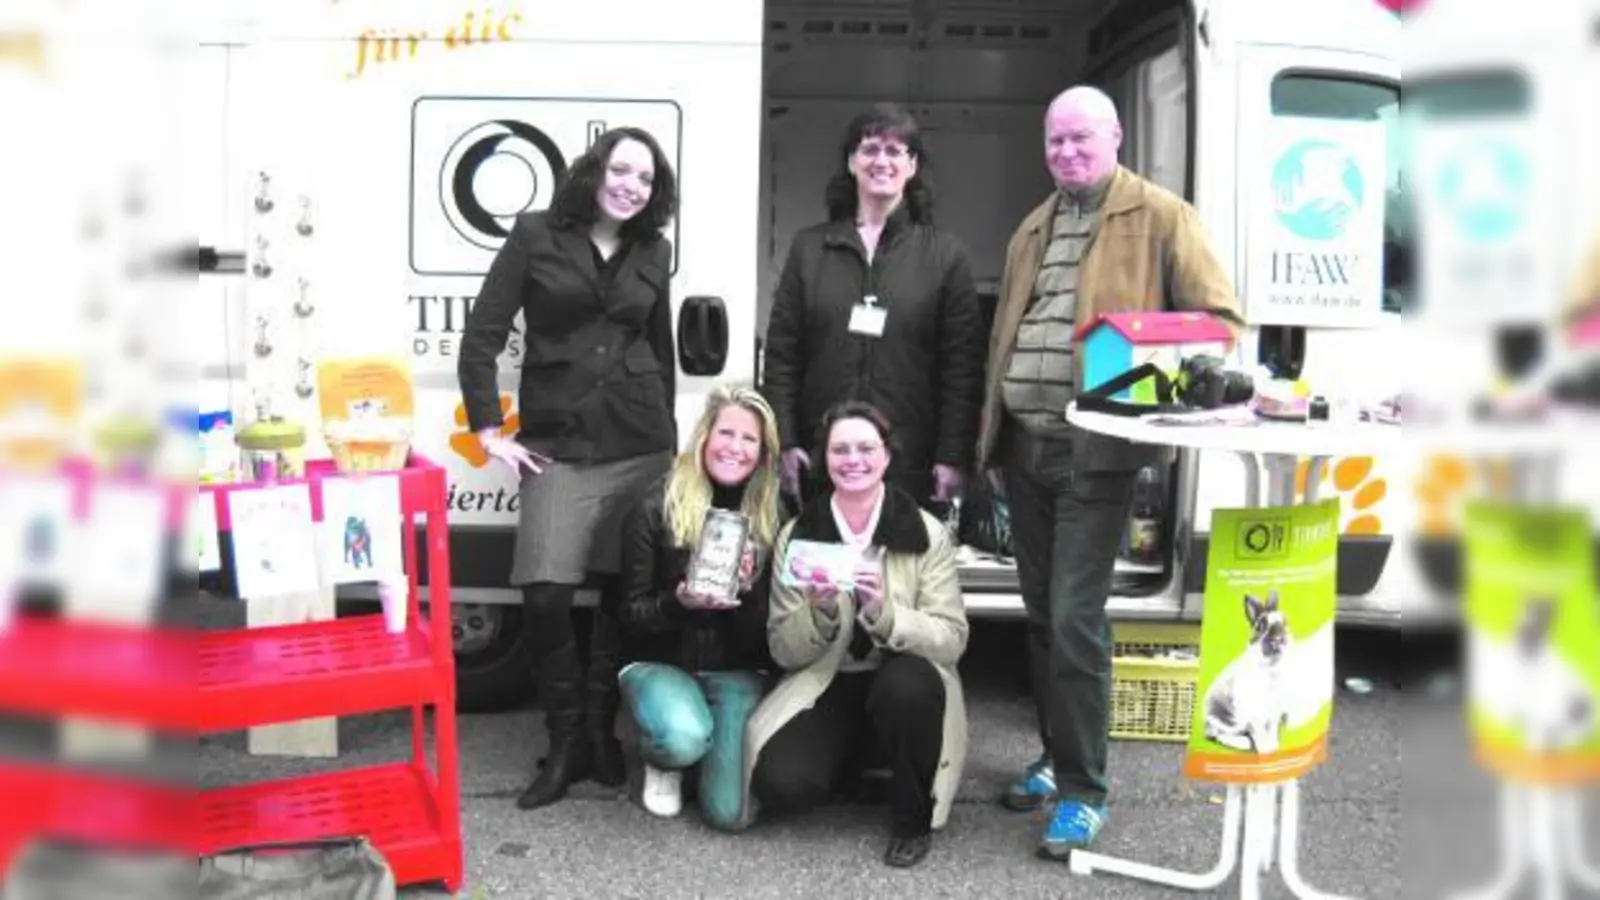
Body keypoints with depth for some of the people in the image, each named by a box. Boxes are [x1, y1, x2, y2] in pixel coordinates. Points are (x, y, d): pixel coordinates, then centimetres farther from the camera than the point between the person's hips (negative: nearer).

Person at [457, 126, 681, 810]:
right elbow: (481, 335, -1)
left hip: (641, 445, 3)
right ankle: (567, 745, 7)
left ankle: (601, 730, 21)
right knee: (545, 597, -10)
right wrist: (488, 430, -6)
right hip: (558, 446, -3)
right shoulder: (535, 236, 1)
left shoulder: (652, 251, 12)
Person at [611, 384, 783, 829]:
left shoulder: (773, 517, 0)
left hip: (737, 671, 2)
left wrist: (748, 591, -22)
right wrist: (678, 603, -26)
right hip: (660, 664, -2)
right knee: (684, 739, -36)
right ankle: (662, 762, 4)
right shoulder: (656, 508, -7)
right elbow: (630, 614, -6)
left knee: (729, 813, -14)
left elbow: (771, 632, -1)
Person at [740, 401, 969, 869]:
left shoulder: (928, 534, -8)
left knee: (906, 686, -37)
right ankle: (855, 757, 13)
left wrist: (884, 612, -30)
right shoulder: (796, 535, -3)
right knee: (779, 783, -25)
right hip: (825, 688, 2)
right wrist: (819, 612, -24)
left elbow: (953, 639, -13)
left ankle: (913, 818, -9)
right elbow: (783, 652, -3)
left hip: (904, 687, -1)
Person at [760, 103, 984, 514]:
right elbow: (781, 354, 8)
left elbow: (962, 365, 1)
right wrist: (785, 442, -1)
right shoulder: (808, 247, 10)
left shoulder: (945, 254, 5)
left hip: (911, 463, -1)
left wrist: (954, 457, -7)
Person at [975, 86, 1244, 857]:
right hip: (1023, 446, 7)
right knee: (1041, 614, 14)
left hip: (1094, 449, -6)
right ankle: (1057, 756, 29)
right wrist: (991, 441, 16)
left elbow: (1221, 318, -5)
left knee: (1076, 619, -7)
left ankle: (1083, 790, 5)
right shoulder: (1033, 230, 18)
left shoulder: (1159, 216, -1)